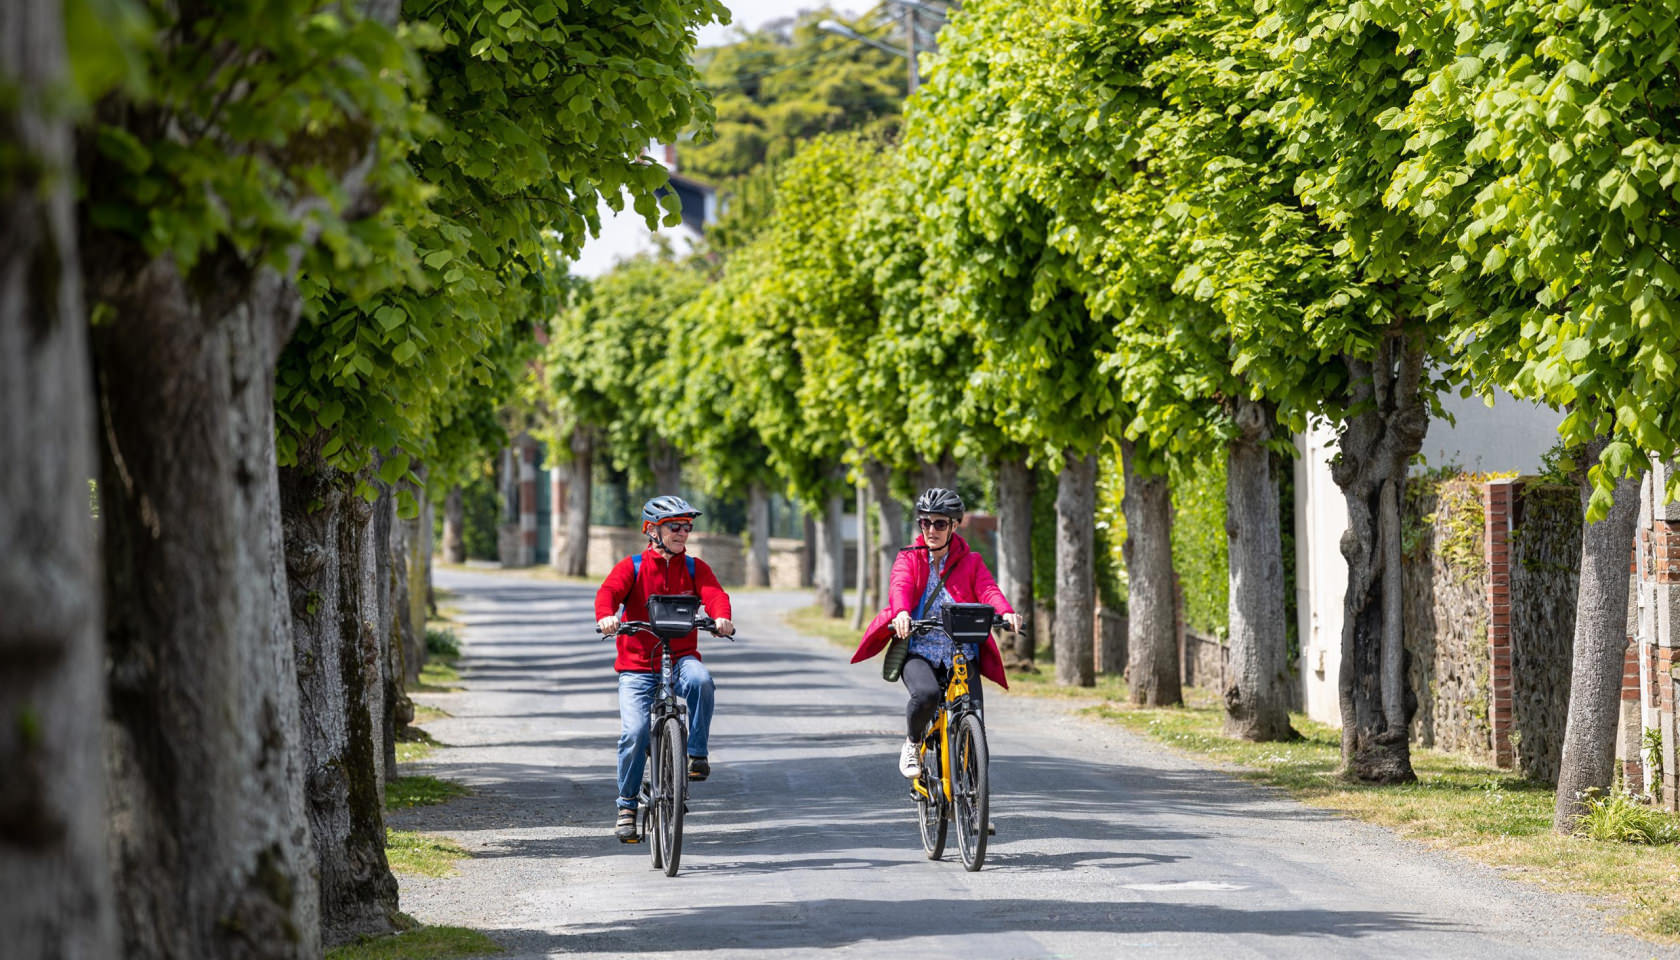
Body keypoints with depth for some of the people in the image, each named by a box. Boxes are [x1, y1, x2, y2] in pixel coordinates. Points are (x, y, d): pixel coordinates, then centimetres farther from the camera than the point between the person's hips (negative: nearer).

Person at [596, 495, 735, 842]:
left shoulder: (695, 568, 7)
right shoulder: (631, 567, 1)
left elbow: (714, 594, -11)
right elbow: (608, 592, -17)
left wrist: (721, 617, -34)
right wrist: (606, 616, -40)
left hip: (681, 658, 1)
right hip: (638, 666, -1)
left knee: (700, 679, -34)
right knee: (635, 731, -17)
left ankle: (697, 754, -19)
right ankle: (626, 806, 1)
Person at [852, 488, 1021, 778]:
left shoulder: (970, 562, 11)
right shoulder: (909, 559, 9)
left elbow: (988, 590, -9)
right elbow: (900, 586, -13)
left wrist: (1006, 612, -32)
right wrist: (901, 612, -37)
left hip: (962, 654, 2)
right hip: (919, 651, -2)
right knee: (926, 694, -33)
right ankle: (912, 744, -2)